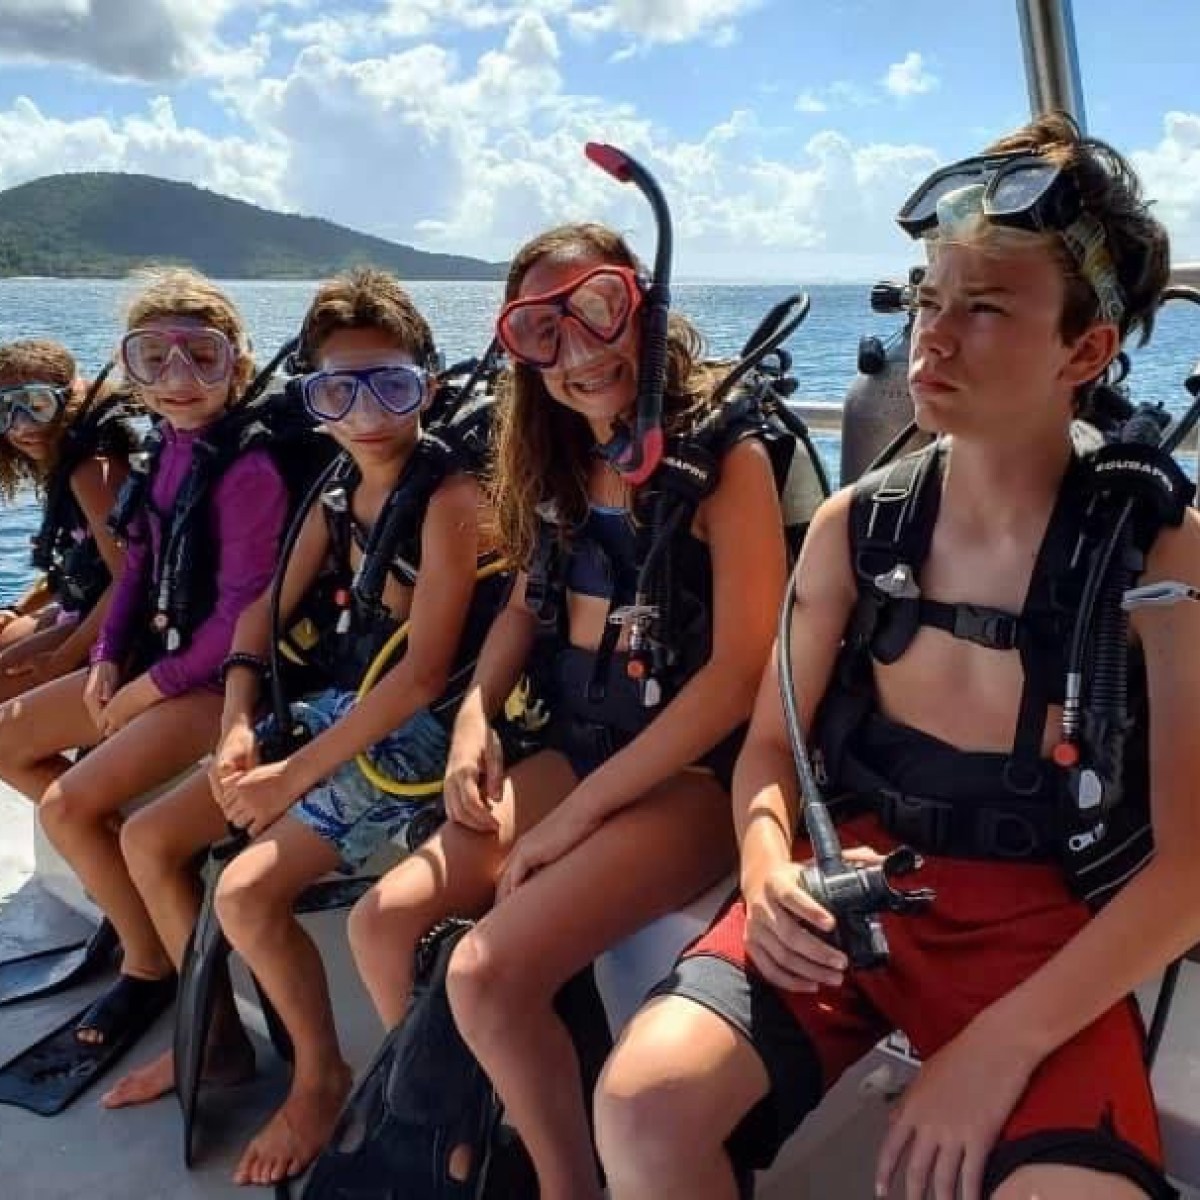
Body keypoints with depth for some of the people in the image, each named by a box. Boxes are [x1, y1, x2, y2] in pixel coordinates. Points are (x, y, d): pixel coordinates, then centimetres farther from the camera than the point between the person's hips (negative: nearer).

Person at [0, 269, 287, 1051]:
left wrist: (152, 688, -13)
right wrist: (109, 659, 1)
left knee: (66, 806, -17)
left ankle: (151, 964, 4)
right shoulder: (167, 448, 5)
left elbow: (240, 611, -21)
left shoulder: (248, 471, -21)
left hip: (219, 673, -9)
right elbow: (140, 564, 13)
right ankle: (131, 867, 18)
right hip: (156, 655, 9)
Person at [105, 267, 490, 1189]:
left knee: (248, 892, -21)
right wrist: (237, 724, -6)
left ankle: (323, 1075, 7)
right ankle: (216, 1033, 27)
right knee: (148, 839, 8)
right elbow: (264, 614, 11)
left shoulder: (449, 497, -19)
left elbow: (423, 673, -24)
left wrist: (297, 775, -21)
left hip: (416, 732, -9)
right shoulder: (335, 495, 7)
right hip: (335, 706, 9)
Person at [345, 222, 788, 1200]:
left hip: (694, 776, -7)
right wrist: (477, 714, 1)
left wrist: (578, 813, -16)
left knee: (488, 974, -22)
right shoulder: (562, 462, 8)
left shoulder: (725, 457, -14)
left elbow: (739, 672, -19)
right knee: (384, 921, -2)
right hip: (577, 752, 7)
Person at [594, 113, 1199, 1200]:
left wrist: (1001, 1044, -18)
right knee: (645, 1102, -20)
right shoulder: (854, 524, -1)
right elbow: (770, 747, 7)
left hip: (1042, 925, -2)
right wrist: (769, 874, -14)